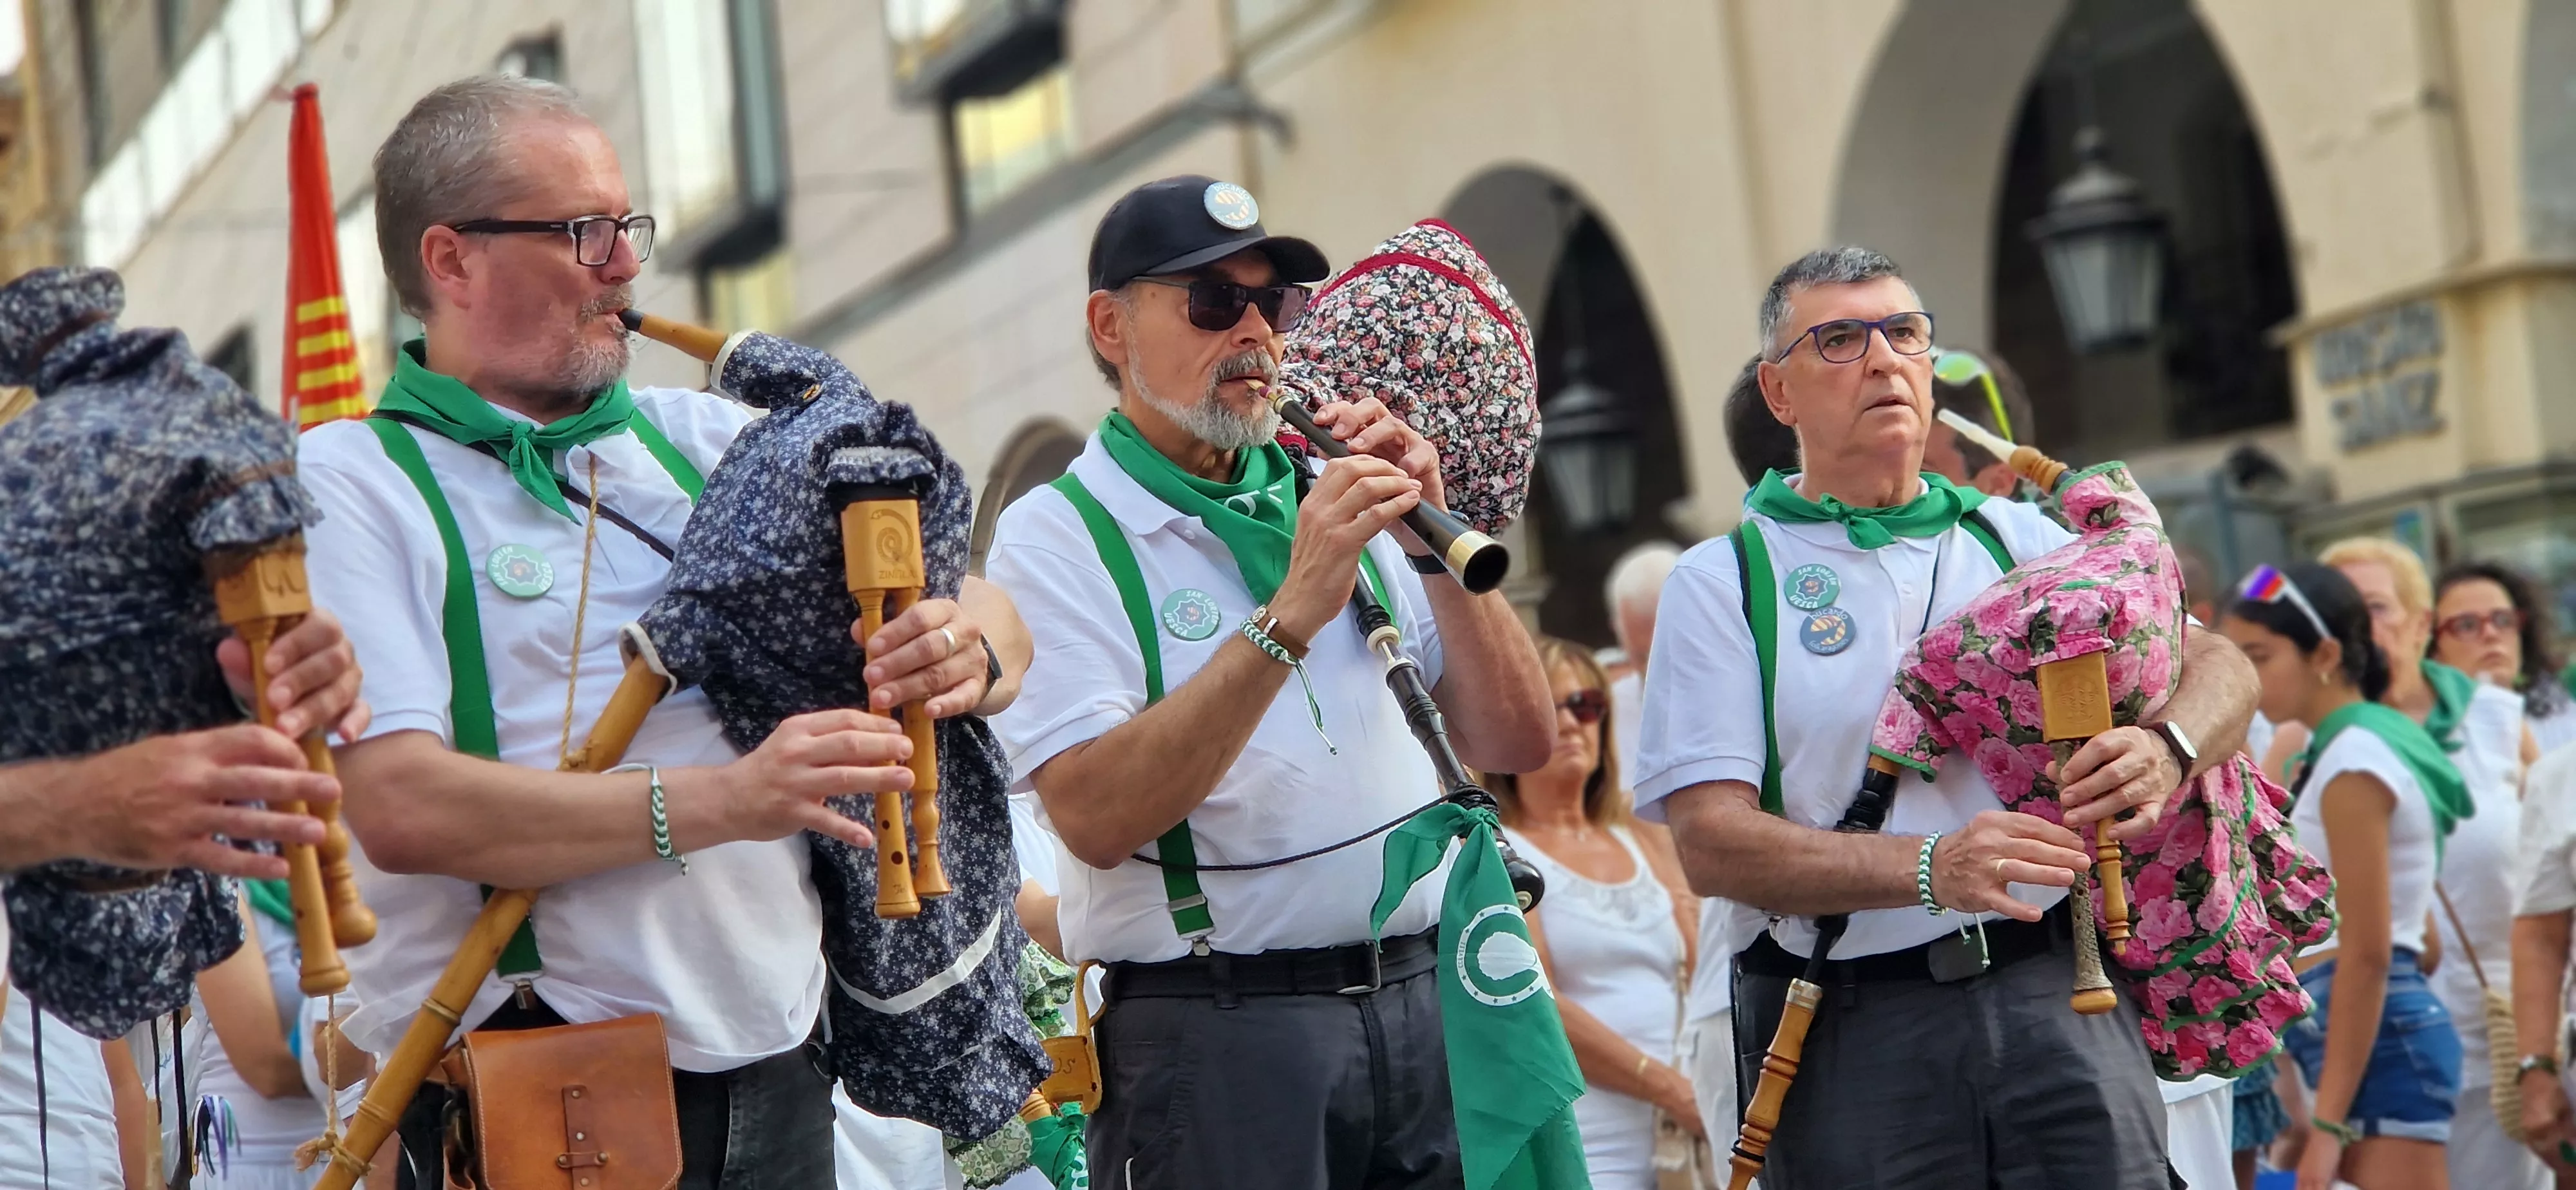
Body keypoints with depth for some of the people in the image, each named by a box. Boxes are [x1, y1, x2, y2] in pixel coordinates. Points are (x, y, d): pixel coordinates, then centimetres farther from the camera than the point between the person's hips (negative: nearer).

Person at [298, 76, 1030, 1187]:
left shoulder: (710, 439, 11)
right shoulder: (347, 482, -4)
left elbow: (989, 616, 12)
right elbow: (400, 804, -17)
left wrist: (968, 647, -12)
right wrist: (719, 801, -24)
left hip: (775, 1076, 5)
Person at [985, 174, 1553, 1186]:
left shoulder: (1335, 497, 12)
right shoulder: (1055, 540, -3)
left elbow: (1515, 745, 7)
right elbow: (1094, 817, -18)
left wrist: (1434, 549, -6)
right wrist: (1292, 616, -22)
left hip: (1430, 1004, 5)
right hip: (1219, 1028, -5)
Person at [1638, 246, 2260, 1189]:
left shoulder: (2016, 539, 14)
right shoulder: (1721, 582, 3)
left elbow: (2219, 665, 11)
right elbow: (1710, 841, -8)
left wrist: (2167, 751, -14)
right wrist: (1931, 869, -22)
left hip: (2055, 996, 3)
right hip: (1849, 1033, -2)